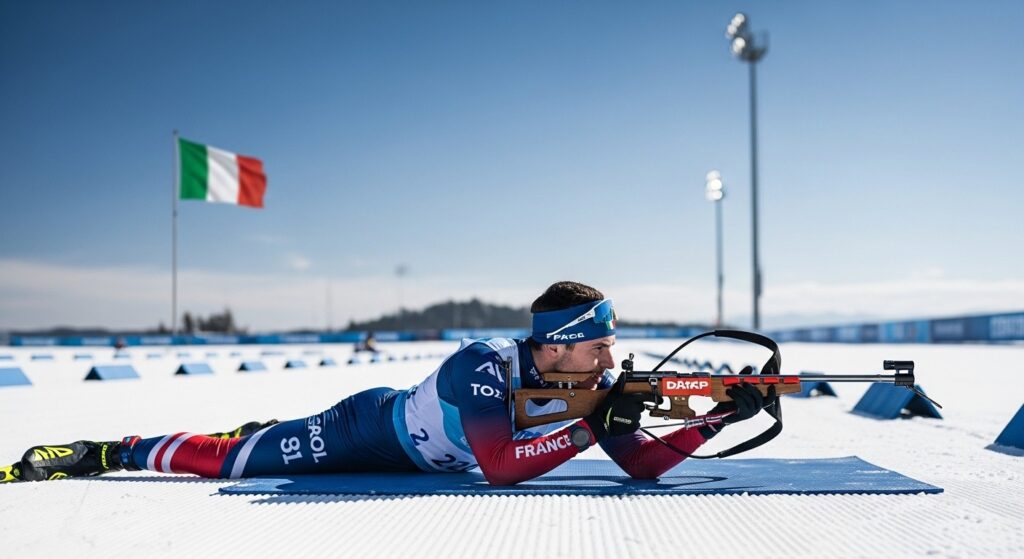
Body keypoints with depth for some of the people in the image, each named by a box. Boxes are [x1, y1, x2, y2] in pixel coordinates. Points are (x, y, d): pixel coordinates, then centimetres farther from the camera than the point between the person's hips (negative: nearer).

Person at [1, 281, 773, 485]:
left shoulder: (593, 386, -14)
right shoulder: (483, 367, -36)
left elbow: (643, 464, -14)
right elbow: (501, 469, -43)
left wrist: (718, 421, -25)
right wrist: (589, 430, -41)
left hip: (414, 453, 7)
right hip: (368, 430, -6)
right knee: (228, 462, 5)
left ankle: (262, 431, 55)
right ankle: (104, 453, 23)